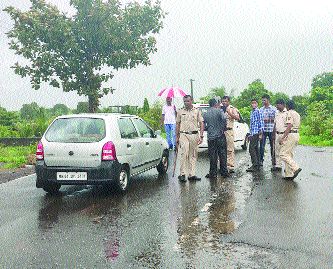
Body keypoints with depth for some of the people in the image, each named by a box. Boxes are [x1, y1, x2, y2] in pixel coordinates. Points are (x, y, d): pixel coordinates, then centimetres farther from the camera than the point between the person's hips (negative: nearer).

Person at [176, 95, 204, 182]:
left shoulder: (197, 111, 8)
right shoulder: (180, 112, 9)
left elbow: (201, 124, 5)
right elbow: (177, 124, 12)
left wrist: (201, 136, -4)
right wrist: (177, 137, 7)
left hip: (194, 135, 1)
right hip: (184, 135, -1)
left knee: (193, 155, 4)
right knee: (184, 154, -13)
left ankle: (191, 174, 9)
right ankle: (182, 174, -10)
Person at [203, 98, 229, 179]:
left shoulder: (205, 114, 6)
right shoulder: (219, 111, -3)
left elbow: (204, 127, 5)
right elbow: (224, 119, -20)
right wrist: (224, 128, -7)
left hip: (210, 137, 2)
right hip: (220, 136, -2)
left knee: (212, 156, 5)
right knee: (222, 154, 6)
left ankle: (213, 173, 8)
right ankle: (224, 172, 10)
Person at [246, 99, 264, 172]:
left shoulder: (258, 111, -8)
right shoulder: (252, 112, 19)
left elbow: (261, 122, -12)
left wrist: (260, 133, -17)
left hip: (256, 133, -9)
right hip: (252, 133, 9)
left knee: (251, 149, -13)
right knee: (255, 149, 10)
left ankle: (255, 165, -12)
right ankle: (257, 165, 15)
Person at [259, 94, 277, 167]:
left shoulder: (273, 109, 2)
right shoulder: (261, 109, 13)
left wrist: (269, 119, -13)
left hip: (271, 130, -2)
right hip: (263, 130, 3)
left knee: (272, 145, 4)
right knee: (262, 145, -2)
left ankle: (273, 160, 14)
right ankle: (261, 160, 1)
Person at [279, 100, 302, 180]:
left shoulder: (290, 113, -9)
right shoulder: (297, 114, 19)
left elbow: (289, 126, -19)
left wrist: (282, 138, -20)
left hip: (291, 135, -9)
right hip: (297, 134, 9)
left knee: (283, 154, -8)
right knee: (289, 154, 11)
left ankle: (295, 168, -17)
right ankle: (289, 174, 9)